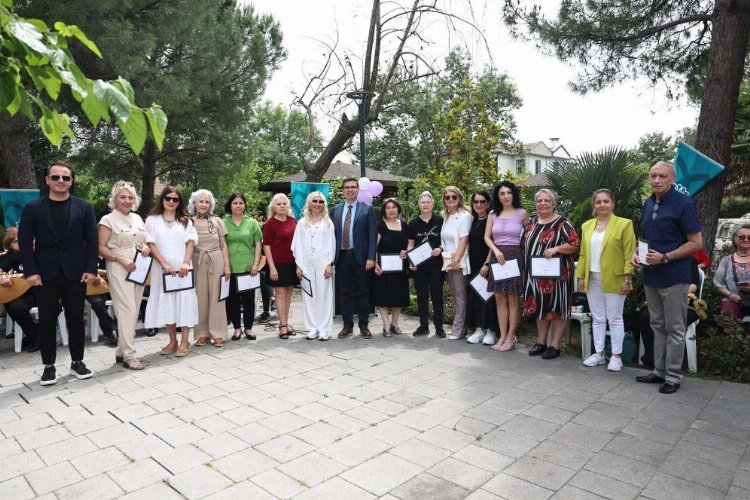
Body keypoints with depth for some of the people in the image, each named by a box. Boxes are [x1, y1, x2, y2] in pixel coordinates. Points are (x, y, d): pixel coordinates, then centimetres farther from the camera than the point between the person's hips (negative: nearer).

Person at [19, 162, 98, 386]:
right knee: (47, 321, 7)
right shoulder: (33, 208, 3)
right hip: (45, 274, 0)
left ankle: (77, 362, 20)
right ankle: (49, 365, 19)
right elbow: (25, 242, 0)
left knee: (76, 318, 8)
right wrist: (30, 271, -9)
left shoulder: (83, 207, 4)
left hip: (76, 273, 0)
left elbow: (92, 241, 1)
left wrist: (91, 269, -7)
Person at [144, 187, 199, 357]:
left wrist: (186, 263, -12)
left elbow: (190, 243, 3)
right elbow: (151, 244, -1)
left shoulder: (185, 221, 11)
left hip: (182, 268, 0)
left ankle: (185, 342, 4)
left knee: (184, 302, -2)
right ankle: (172, 341, 15)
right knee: (166, 303, 4)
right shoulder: (152, 220, 7)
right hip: (162, 268, 0)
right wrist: (164, 264, -13)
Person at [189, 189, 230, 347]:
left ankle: (217, 334, 8)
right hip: (197, 263, 0)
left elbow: (223, 245, 7)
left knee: (216, 296, 2)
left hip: (216, 261, 0)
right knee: (200, 297, 2)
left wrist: (227, 266, 2)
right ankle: (202, 333, 13)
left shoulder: (217, 221, 4)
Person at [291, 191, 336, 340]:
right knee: (308, 295, 2)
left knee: (323, 294, -1)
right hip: (306, 263, 2)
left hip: (323, 263, -1)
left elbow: (331, 244, 3)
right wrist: (298, 265, 0)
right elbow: (297, 245, 7)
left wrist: (330, 264, -6)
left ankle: (324, 329, 3)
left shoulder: (327, 222, 7)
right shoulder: (302, 223, 11)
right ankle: (312, 328, 9)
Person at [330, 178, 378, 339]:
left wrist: (371, 257, -11)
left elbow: (372, 234, -3)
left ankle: (364, 325, 16)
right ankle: (347, 325, 17)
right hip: (341, 257, 3)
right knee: (345, 293, 8)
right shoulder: (335, 210, 11)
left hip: (360, 257, -2)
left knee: (362, 293, 5)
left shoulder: (367, 209, 2)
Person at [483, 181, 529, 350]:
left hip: (514, 256, -3)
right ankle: (503, 336, 12)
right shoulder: (493, 214, 9)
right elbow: (487, 237, 7)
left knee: (513, 299, 0)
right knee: (499, 299, 5)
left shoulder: (522, 213, 1)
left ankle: (511, 338, 7)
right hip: (496, 257, 3)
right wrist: (496, 250, -9)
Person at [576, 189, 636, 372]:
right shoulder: (587, 226, 10)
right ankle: (598, 353, 21)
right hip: (592, 280, 5)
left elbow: (629, 254, -9)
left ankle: (616, 356, 13)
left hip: (614, 280, -4)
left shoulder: (624, 224, -5)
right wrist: (581, 277, 6)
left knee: (615, 318, 4)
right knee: (597, 318, 11)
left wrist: (627, 279, -13)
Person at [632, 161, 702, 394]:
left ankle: (673, 377, 14)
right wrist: (637, 252, 1)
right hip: (650, 275, 7)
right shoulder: (648, 204, 9)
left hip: (674, 276, -7)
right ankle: (659, 371, 26)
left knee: (675, 329, 4)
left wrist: (665, 258, -20)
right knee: (658, 326, 15)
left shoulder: (683, 204, -10)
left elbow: (697, 243, -11)